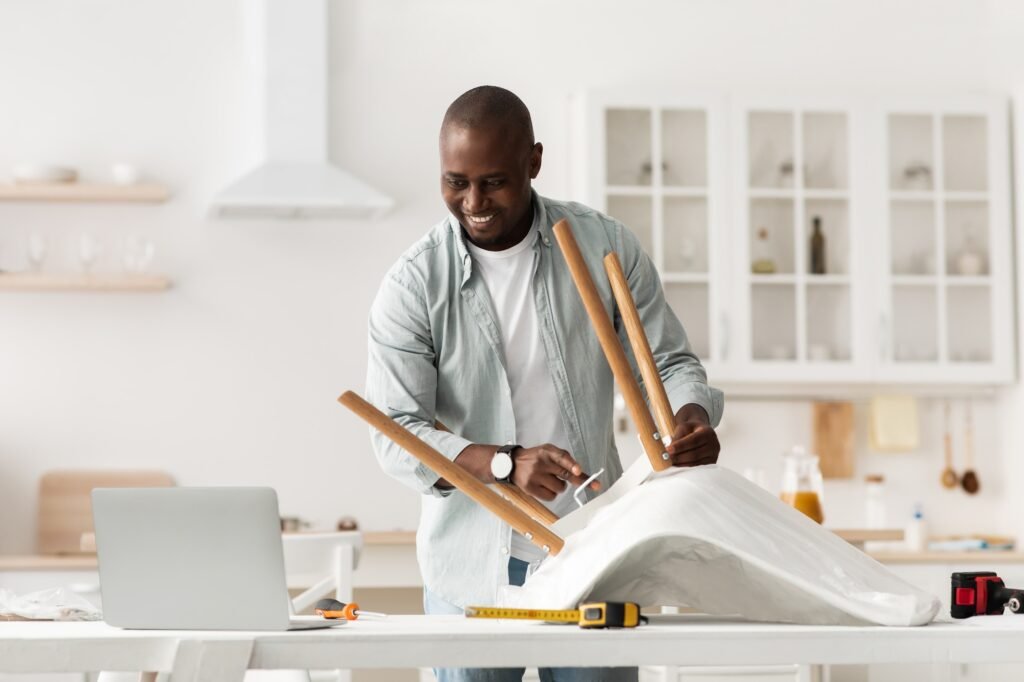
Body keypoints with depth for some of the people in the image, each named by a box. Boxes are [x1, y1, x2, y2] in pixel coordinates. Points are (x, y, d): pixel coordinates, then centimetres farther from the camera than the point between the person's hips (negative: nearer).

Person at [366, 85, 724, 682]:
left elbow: (669, 362, 7)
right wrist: (506, 464, -26)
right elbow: (396, 434, -10)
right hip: (472, 568, -1)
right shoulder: (413, 285, -6)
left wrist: (693, 418, -16)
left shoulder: (606, 247, -1)